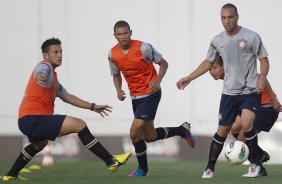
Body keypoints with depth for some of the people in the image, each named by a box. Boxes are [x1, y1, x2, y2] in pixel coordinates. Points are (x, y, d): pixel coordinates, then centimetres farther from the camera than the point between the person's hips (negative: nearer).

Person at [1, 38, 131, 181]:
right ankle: (111, 161, -17)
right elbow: (40, 72, -33)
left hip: (26, 121, 11)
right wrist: (40, 76, -58)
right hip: (34, 119, -11)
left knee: (39, 144, 41)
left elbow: (66, 97, 30)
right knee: (79, 125, -15)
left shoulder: (53, 77, 24)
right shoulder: (45, 66, -8)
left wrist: (92, 107, 28)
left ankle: (11, 175, 46)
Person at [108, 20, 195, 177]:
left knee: (135, 133, -14)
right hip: (135, 96, 6)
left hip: (150, 94, -6)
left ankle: (142, 169, 7)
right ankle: (182, 130, 36)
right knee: (149, 136, 13)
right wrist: (119, 90, -6)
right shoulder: (112, 54, -3)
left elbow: (163, 64, -5)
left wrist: (158, 80, -22)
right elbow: (116, 75, 14)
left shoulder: (143, 48, -17)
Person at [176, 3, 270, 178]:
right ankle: (210, 168, 17)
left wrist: (262, 77, -23)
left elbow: (264, 60, -4)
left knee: (246, 124, -23)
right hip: (229, 92, 4)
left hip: (250, 91, -4)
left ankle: (256, 165, -6)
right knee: (222, 130, 5)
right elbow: (208, 62, 17)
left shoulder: (251, 37, -10)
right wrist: (189, 78, 14)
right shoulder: (217, 40, 2)